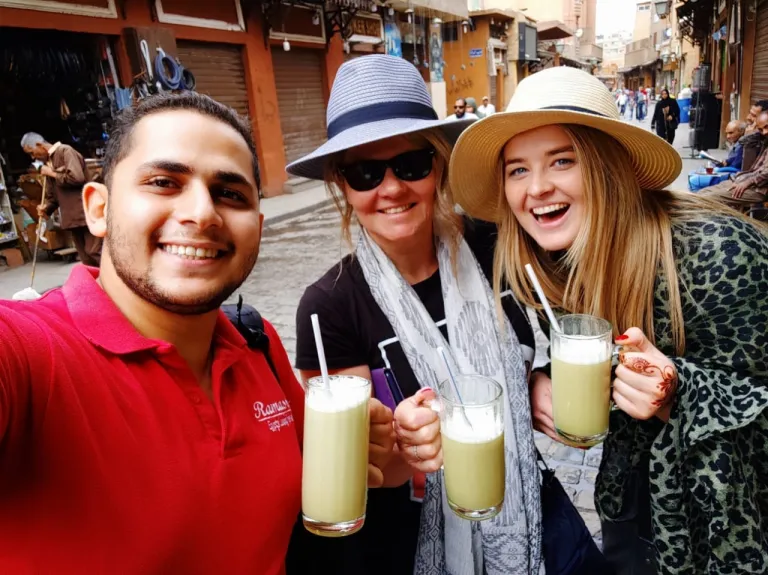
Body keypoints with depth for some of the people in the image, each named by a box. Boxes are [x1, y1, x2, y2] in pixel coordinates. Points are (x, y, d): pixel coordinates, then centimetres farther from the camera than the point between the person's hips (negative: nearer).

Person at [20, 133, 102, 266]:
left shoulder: (65, 151, -6)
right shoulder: (48, 163, 18)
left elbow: (77, 178, -22)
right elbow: (53, 194, 21)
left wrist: (52, 174, -9)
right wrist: (47, 207, 1)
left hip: (86, 212, -8)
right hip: (72, 216, 8)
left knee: (94, 252, -10)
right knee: (85, 258, 8)